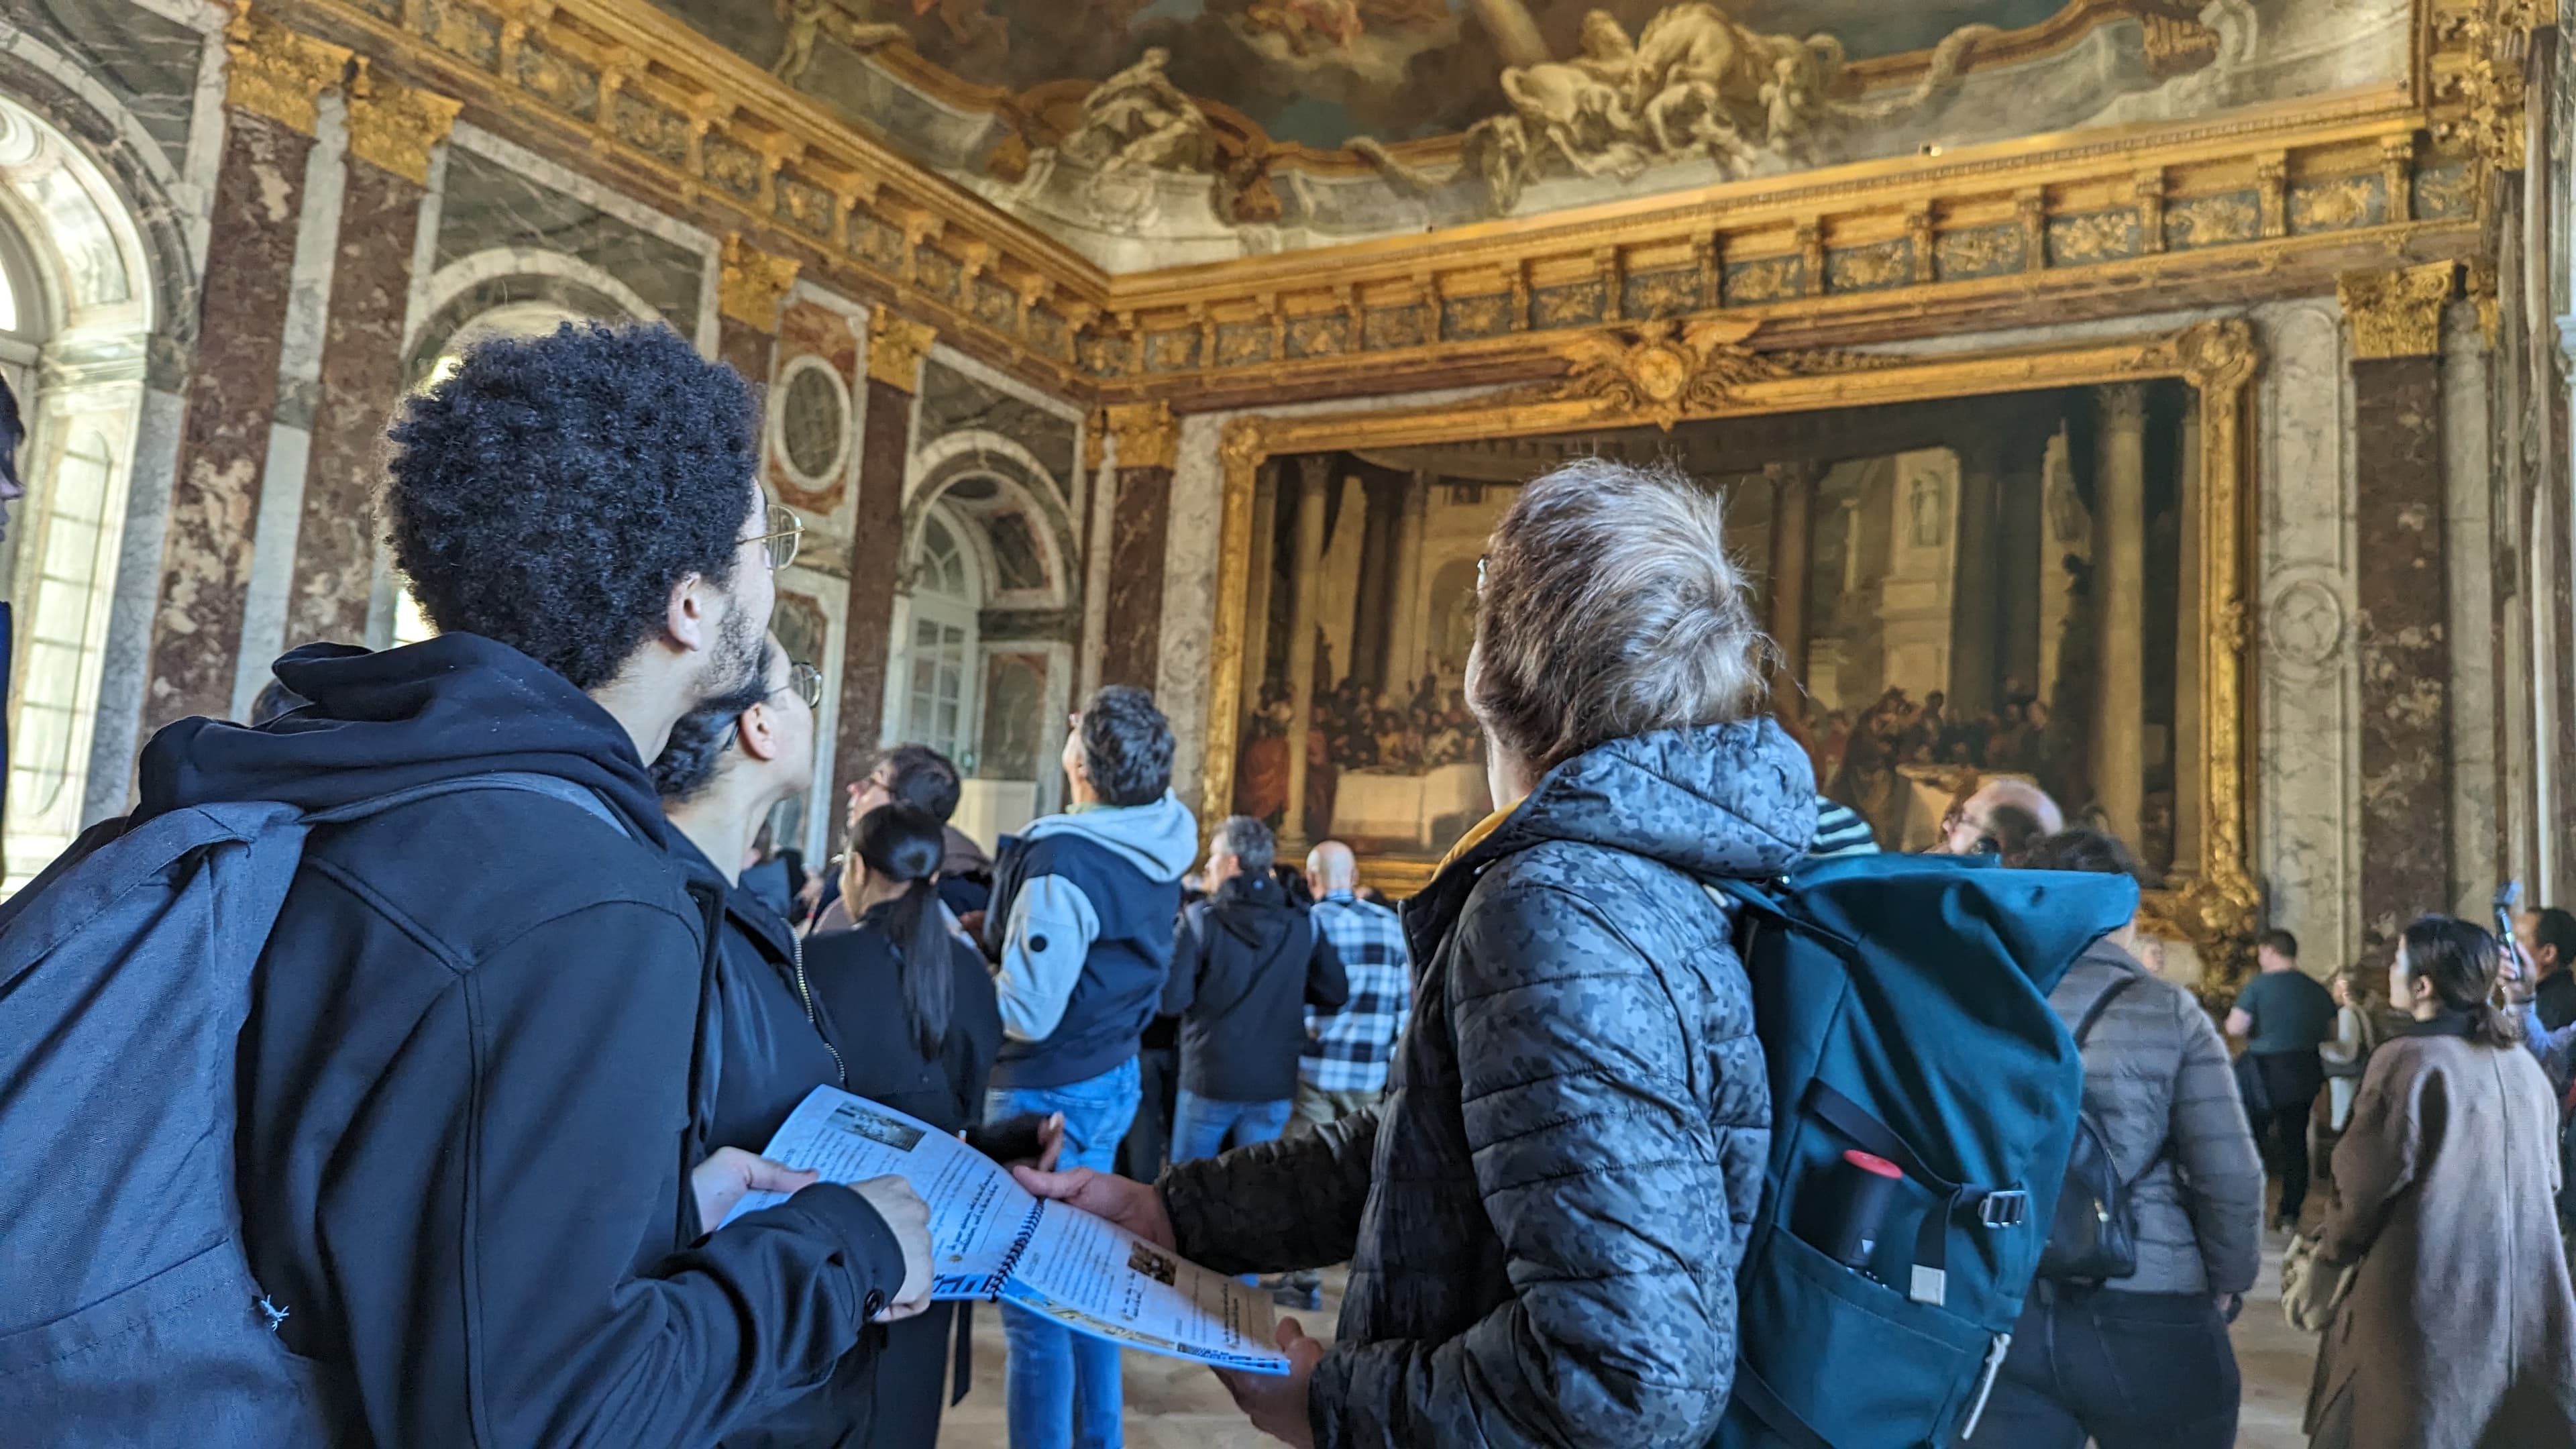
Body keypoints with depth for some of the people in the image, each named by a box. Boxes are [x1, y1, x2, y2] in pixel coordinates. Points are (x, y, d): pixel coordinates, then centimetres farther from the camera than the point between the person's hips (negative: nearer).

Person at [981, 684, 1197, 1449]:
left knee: (1034, 1299, 1)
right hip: (1113, 1075, 9)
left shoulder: (1064, 860, -25)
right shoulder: (1162, 842, -1)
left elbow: (1028, 1012, -23)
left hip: (1050, 1092, -9)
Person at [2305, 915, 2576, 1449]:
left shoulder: (2410, 1060, -15)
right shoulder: (2523, 1062, 6)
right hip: (2525, 1293, 7)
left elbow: (2367, 1180, -13)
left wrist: (2333, 1252, 2)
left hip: (2429, 1292, -6)